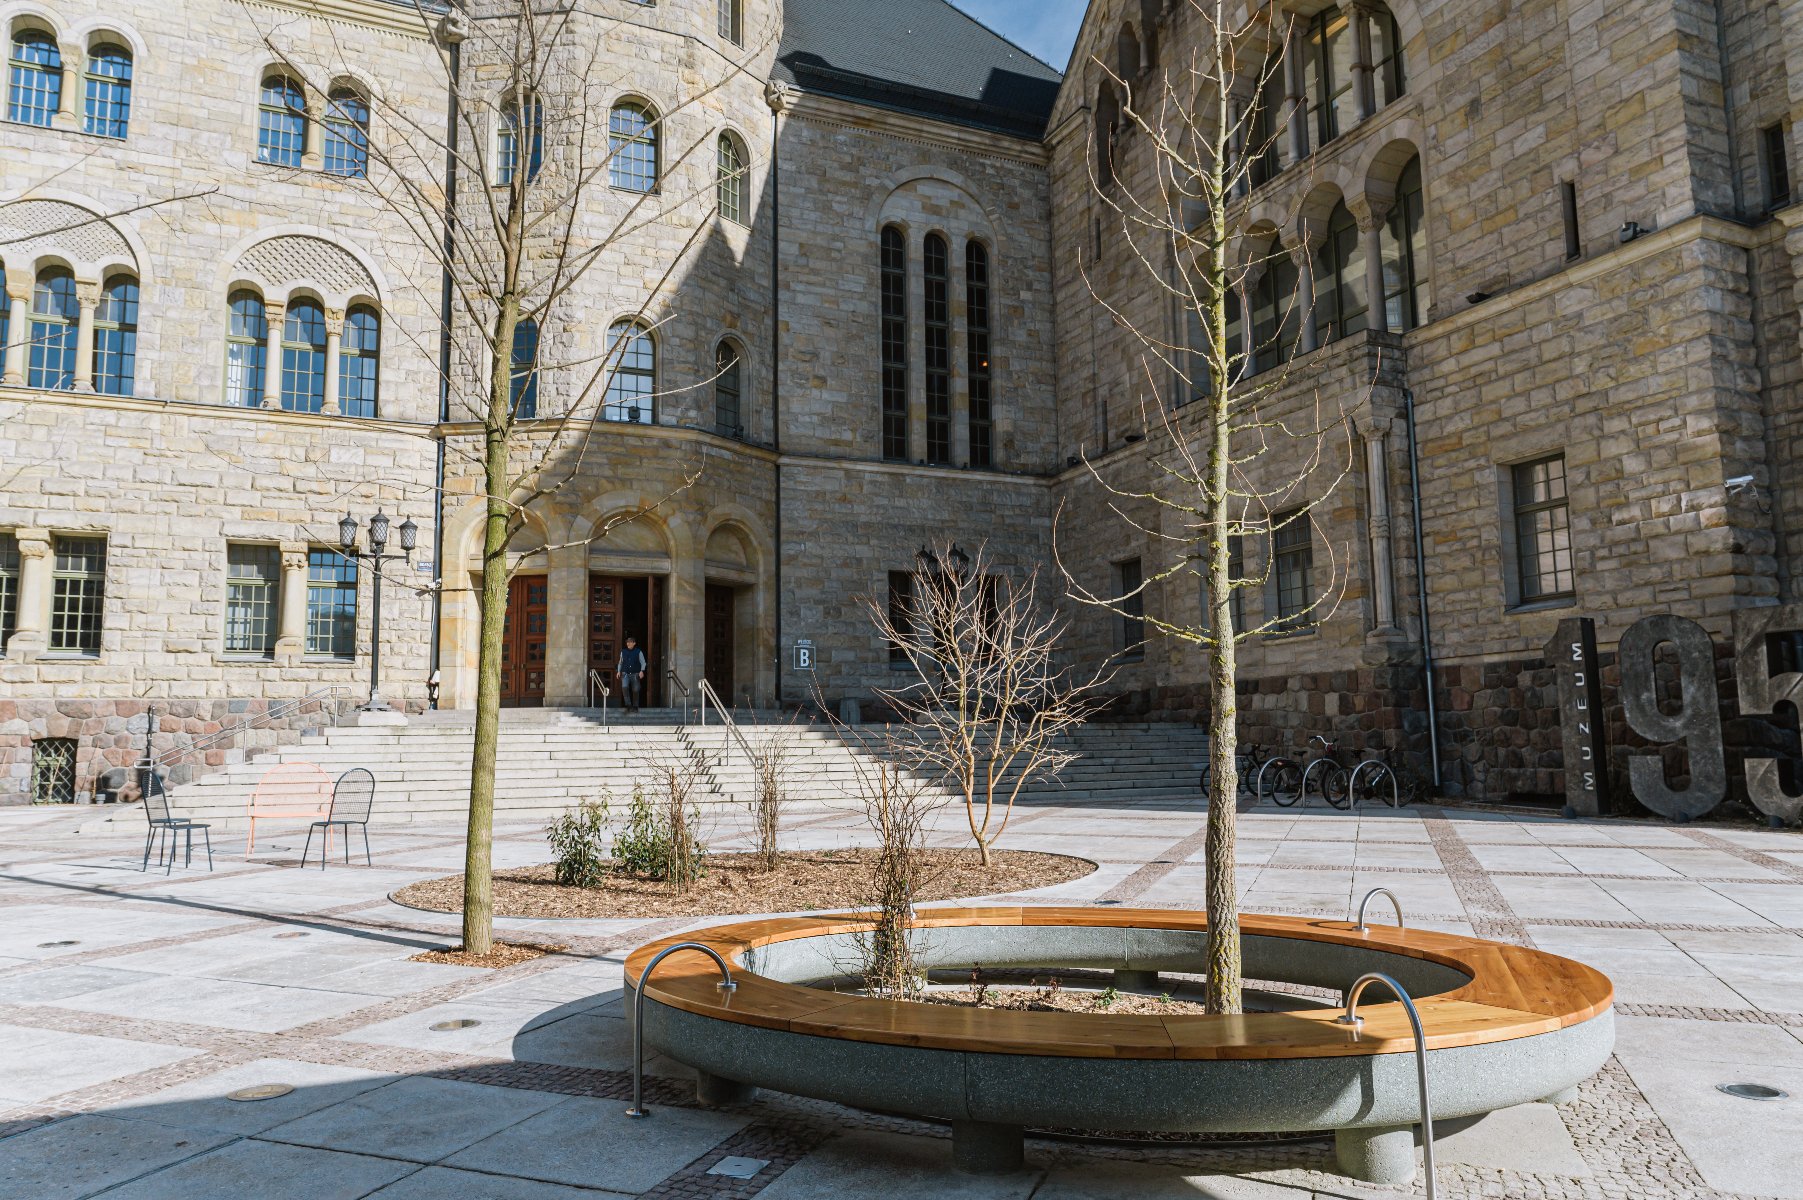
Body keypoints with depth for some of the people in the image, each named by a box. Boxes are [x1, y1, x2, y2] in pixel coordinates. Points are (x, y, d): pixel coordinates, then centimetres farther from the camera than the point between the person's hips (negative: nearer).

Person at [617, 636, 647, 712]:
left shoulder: (639, 652, 1)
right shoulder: (623, 652, 10)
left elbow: (643, 662, 0)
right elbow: (620, 663, 18)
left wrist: (642, 671, -14)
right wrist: (618, 671, 6)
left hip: (635, 674, -1)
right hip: (625, 674, 1)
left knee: (635, 691, 3)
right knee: (624, 687, -23)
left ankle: (635, 707, 18)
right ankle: (628, 705, -16)